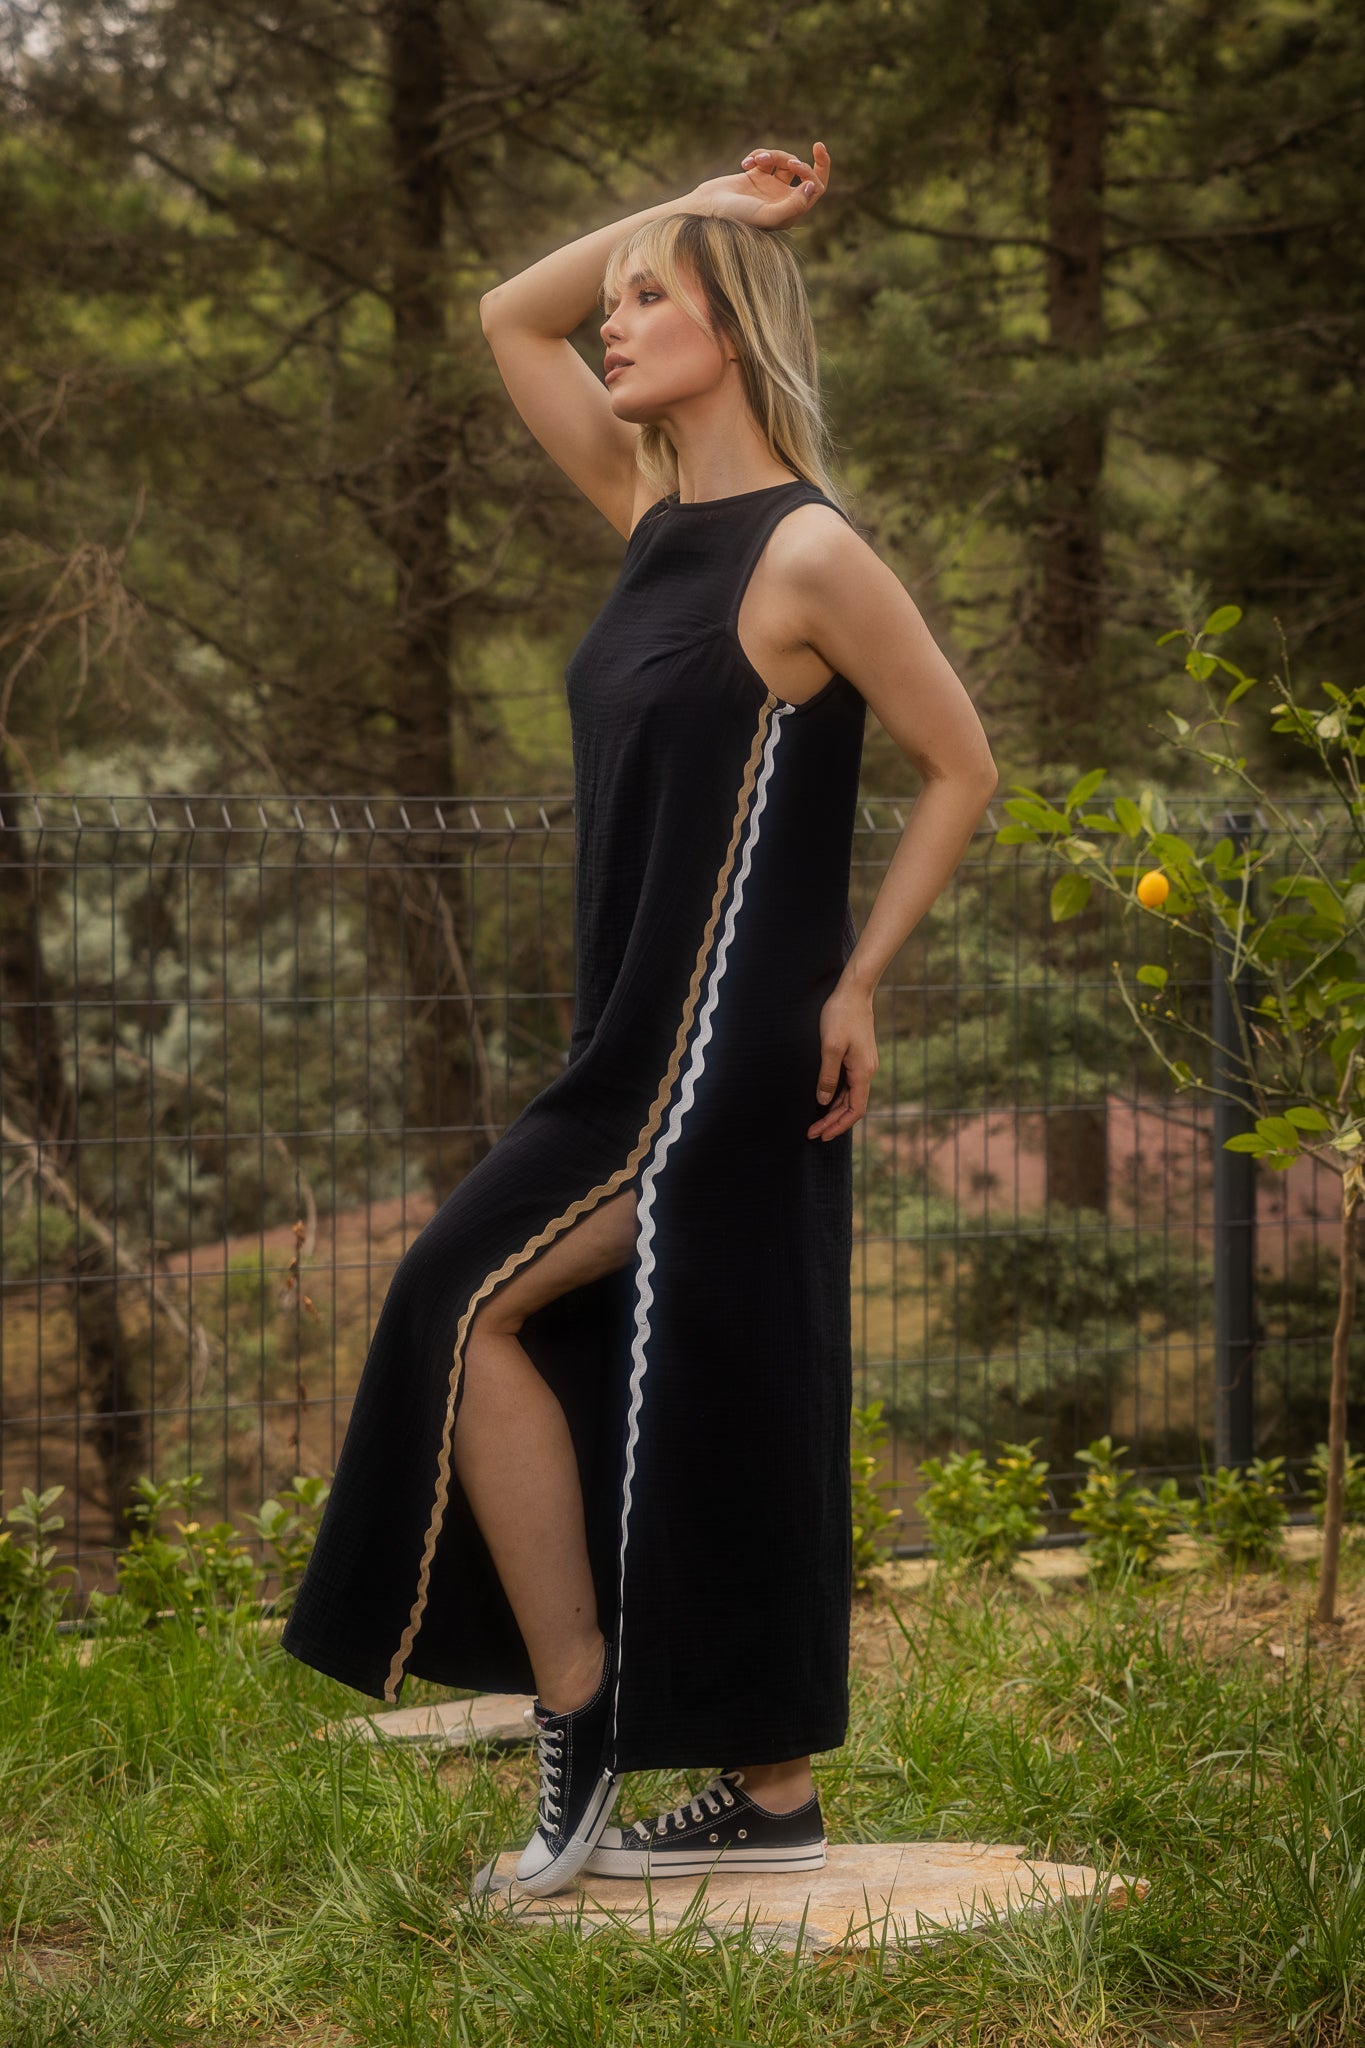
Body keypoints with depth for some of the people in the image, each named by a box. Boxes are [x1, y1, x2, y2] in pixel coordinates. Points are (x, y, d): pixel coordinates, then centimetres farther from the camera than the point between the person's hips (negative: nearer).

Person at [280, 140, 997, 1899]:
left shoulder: (809, 554, -11)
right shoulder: (660, 512, 10)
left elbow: (962, 771, -9)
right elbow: (509, 316, 18)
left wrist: (855, 984, -8)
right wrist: (699, 207, 11)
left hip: (724, 1055, -8)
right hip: (650, 1043, 8)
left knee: (467, 1304, -10)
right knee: (708, 1410, 9)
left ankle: (578, 1726, -3)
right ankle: (770, 1799, 15)